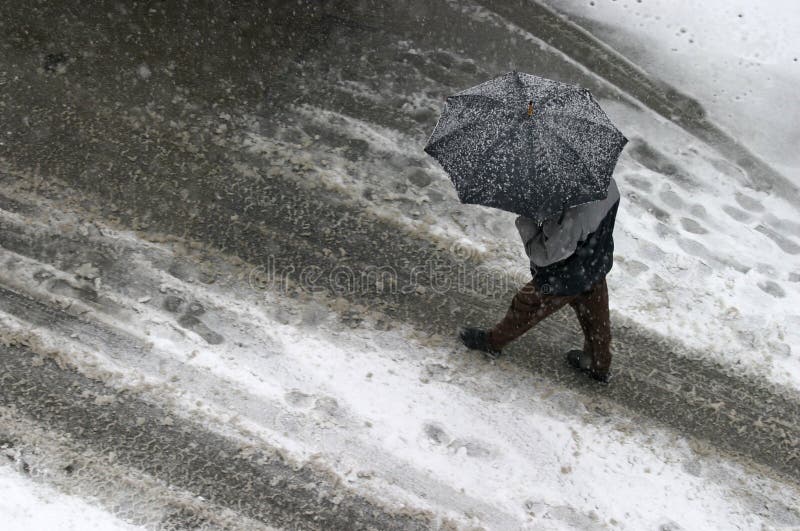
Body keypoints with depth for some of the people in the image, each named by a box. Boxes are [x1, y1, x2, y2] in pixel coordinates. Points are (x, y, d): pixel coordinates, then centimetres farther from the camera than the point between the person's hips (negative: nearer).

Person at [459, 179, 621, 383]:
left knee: (526, 309, 18)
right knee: (596, 319, 27)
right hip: (598, 265, 7)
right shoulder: (609, 183, -17)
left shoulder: (573, 215, -42)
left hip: (565, 278, -7)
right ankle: (599, 365, 52)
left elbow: (543, 255, -32)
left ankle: (492, 342, 43)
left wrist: (524, 219, -25)